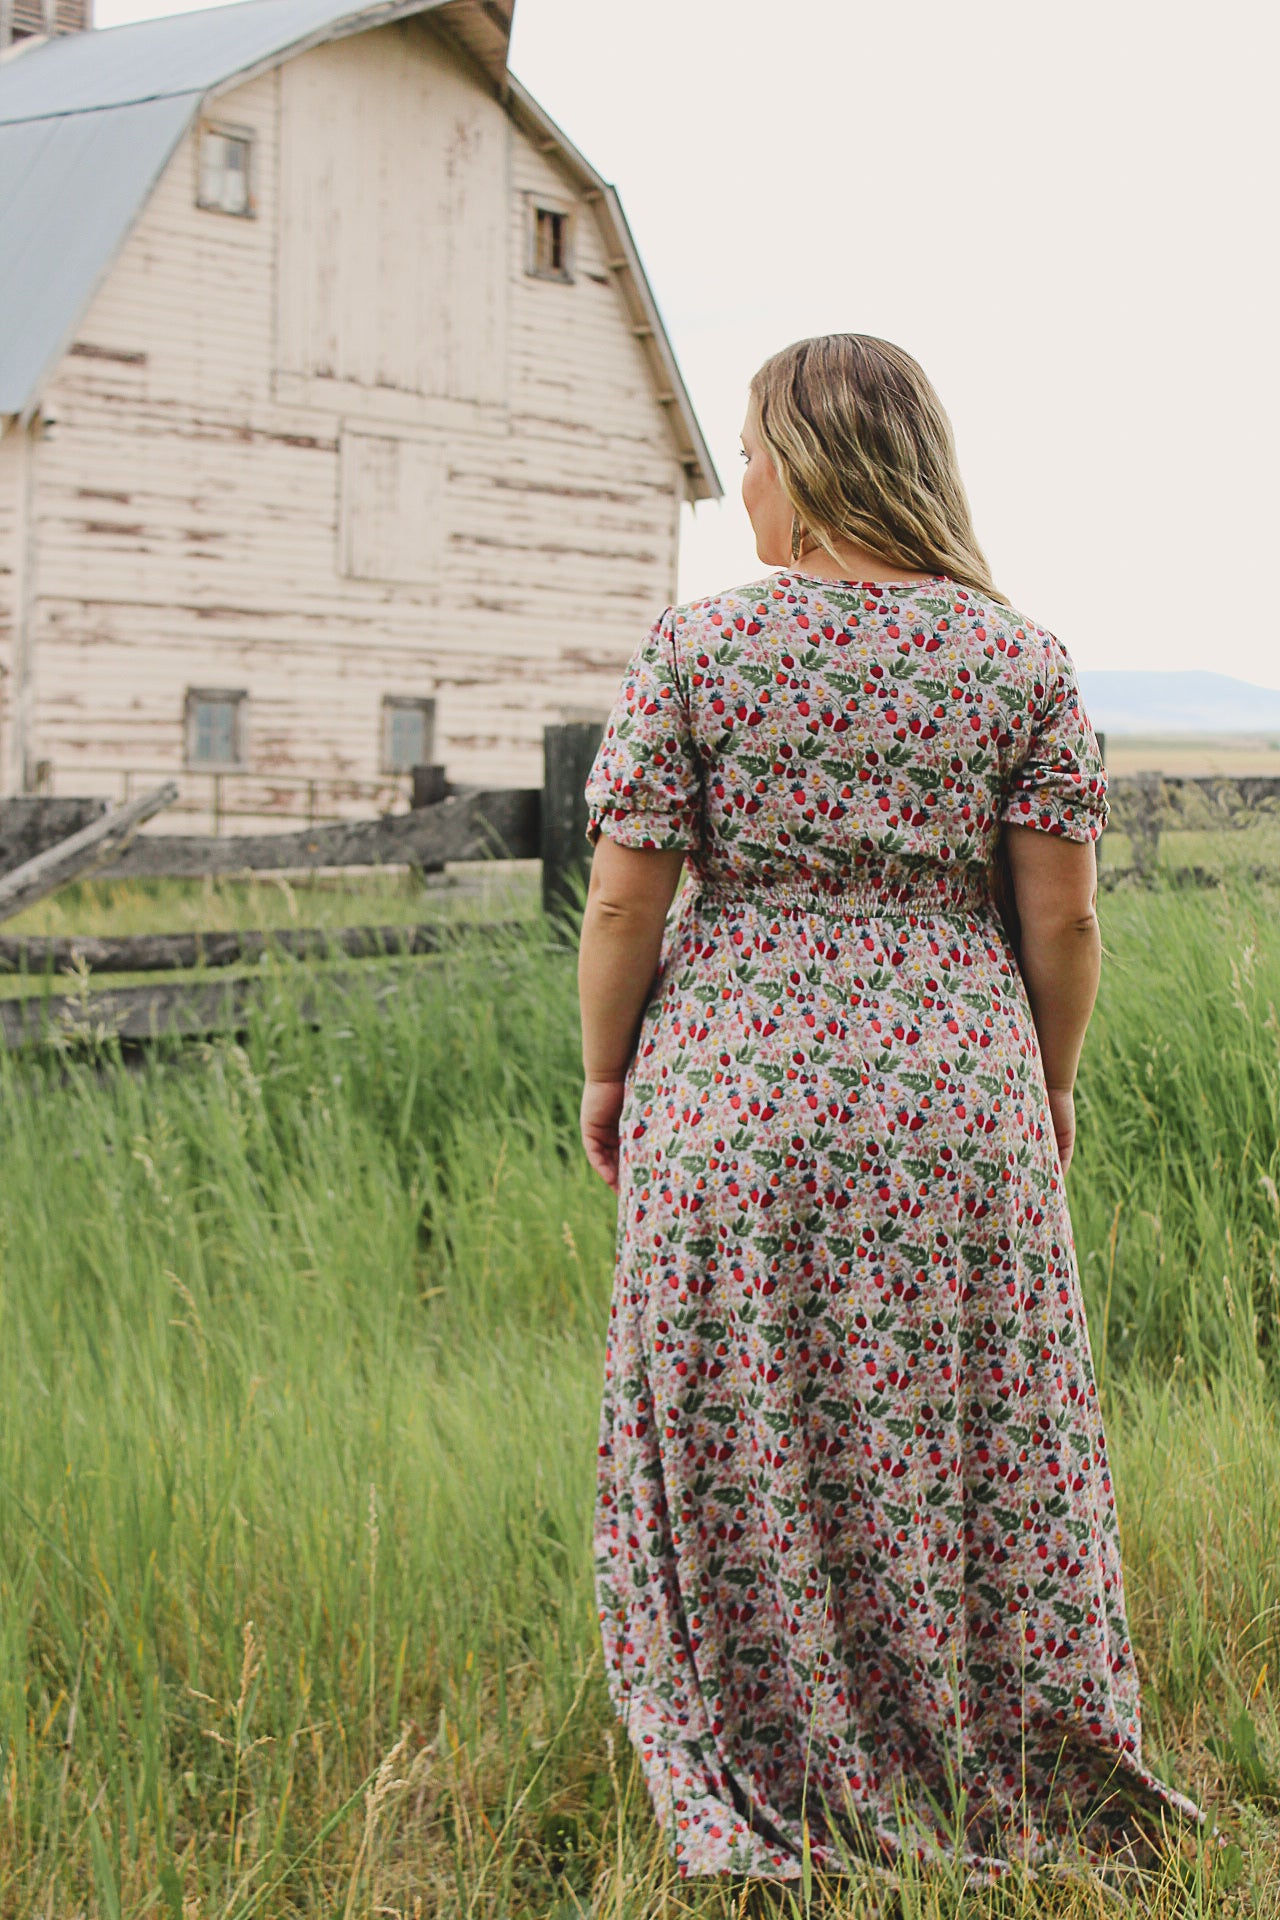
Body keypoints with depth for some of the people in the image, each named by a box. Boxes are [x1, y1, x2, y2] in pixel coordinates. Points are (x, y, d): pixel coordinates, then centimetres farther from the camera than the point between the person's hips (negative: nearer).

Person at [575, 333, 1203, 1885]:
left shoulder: (693, 646, -6)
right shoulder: (1020, 658, -1)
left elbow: (625, 895, -7)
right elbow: (1061, 910, -2)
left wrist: (604, 1069, 7)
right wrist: (1051, 1080, 12)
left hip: (735, 1098, -1)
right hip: (957, 1093, 2)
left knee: (749, 1458, 10)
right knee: (971, 1455, 13)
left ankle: (773, 1807, 19)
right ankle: (1001, 1798, 24)